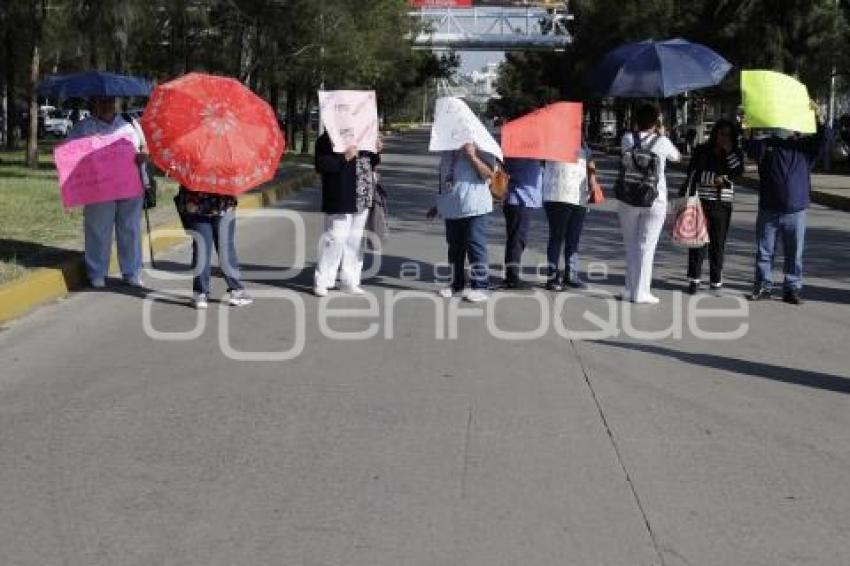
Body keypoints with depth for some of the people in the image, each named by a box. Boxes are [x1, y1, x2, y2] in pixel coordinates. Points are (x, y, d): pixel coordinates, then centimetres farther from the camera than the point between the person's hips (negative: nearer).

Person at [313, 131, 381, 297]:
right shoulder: (326, 140, -7)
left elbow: (370, 163, 24)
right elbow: (321, 165, -17)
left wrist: (376, 152, 5)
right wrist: (344, 157, -24)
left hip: (362, 200, 7)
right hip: (340, 201, -7)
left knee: (355, 239, 11)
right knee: (335, 238, -7)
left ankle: (350, 281, 20)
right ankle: (321, 282, 3)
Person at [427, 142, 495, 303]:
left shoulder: (477, 146, -7)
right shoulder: (447, 150, 13)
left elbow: (488, 173, -17)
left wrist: (472, 156, -26)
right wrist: (439, 204, 23)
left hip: (474, 208, -7)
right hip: (451, 206, 7)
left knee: (475, 245, -4)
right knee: (454, 246, 13)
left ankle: (480, 286, 1)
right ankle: (457, 284, 24)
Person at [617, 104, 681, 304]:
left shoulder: (627, 139, -3)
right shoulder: (661, 142, -7)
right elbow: (676, 156, 12)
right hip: (655, 200, -2)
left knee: (631, 246, 13)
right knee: (646, 247, 3)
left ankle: (630, 290, 14)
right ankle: (641, 292, 2)